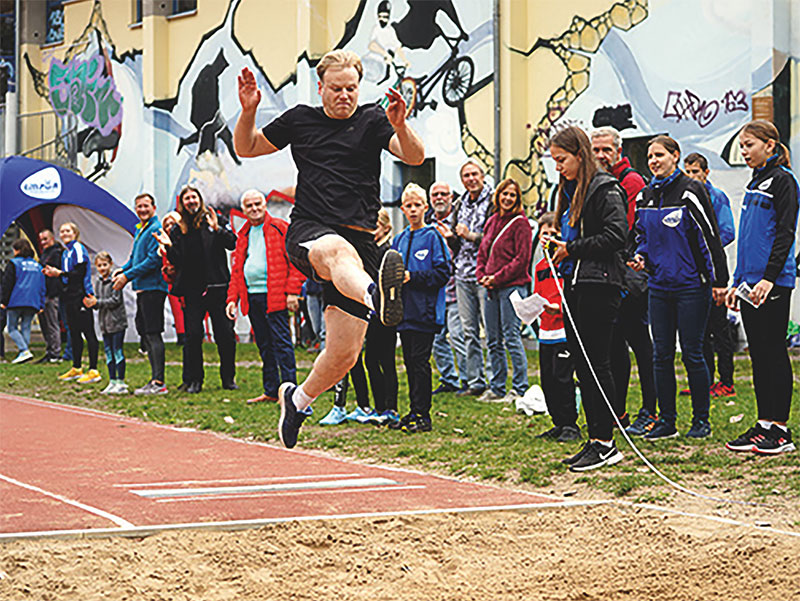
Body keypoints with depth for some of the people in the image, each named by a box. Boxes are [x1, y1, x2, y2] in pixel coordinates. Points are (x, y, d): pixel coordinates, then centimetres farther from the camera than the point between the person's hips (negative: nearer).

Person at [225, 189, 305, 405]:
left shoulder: (280, 229, 0)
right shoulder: (243, 236, 18)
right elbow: (236, 270, 21)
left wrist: (292, 292, -12)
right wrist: (232, 298, 11)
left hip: (274, 296, -6)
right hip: (251, 297, 7)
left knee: (281, 343, -7)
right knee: (264, 346, 11)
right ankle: (270, 391, 16)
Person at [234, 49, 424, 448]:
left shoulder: (371, 120, 8)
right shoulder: (300, 120, 13)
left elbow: (415, 156, -9)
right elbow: (245, 148, 22)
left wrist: (400, 126, -30)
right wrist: (248, 112, 3)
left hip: (359, 239, 2)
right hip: (307, 233, -1)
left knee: (344, 355, -2)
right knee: (339, 249, -42)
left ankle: (298, 398, 29)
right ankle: (375, 296, -77)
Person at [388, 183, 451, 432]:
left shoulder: (433, 236, -4)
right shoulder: (399, 240, 15)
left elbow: (443, 272, -10)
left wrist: (413, 277, -16)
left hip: (425, 311, -6)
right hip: (404, 310, 6)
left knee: (420, 361, -6)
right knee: (410, 362, 10)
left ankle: (422, 415, -2)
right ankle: (414, 412, 17)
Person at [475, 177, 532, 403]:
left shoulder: (520, 223, -7)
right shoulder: (492, 222, 15)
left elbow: (522, 258, -13)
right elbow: (483, 253, 20)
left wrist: (497, 278, -14)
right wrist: (482, 276, 2)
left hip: (512, 286, -8)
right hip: (491, 289, 8)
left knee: (511, 338, -8)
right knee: (493, 341, 10)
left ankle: (520, 388, -2)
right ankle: (497, 387, 18)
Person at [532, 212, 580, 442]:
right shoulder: (540, 267, 16)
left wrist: (558, 307, -25)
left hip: (565, 330, -7)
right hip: (546, 332, 7)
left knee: (562, 377, -10)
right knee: (547, 379, 8)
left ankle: (570, 425, -1)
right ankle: (558, 423, 17)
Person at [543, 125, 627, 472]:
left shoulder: (605, 189, -8)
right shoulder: (570, 191, 19)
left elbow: (615, 235, -18)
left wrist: (572, 249, -13)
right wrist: (557, 245, 8)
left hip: (599, 286, -9)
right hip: (574, 284, 9)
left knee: (597, 363, -8)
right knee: (582, 364, 9)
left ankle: (605, 443, -4)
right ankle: (594, 439, 14)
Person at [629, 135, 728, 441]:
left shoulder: (691, 191, -9)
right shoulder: (645, 196, 10)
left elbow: (711, 237, -9)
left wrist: (719, 281, -10)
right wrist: (640, 256, 2)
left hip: (691, 285, -6)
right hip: (659, 286, 6)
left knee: (692, 353, -2)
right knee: (661, 354, 5)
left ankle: (701, 420, 9)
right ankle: (666, 420, 13)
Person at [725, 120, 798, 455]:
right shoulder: (755, 184, 19)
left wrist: (769, 277, -22)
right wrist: (737, 282, 20)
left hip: (773, 283, -9)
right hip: (751, 282, 9)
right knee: (759, 354, 8)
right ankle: (764, 424, 12)